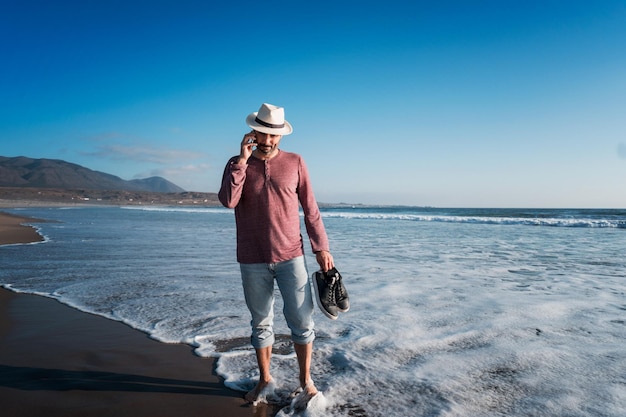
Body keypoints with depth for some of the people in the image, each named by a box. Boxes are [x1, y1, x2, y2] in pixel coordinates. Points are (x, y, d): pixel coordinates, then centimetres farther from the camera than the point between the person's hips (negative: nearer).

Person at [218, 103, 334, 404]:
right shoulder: (236, 164, 3)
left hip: (291, 257, -1)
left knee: (302, 320, 2)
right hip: (253, 261, 1)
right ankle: (264, 379, 29)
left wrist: (321, 247, 0)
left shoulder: (295, 162, 1)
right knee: (261, 322, 13)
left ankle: (305, 379, 22)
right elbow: (228, 201, -15)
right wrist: (243, 159, -17)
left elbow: (310, 209, 3)